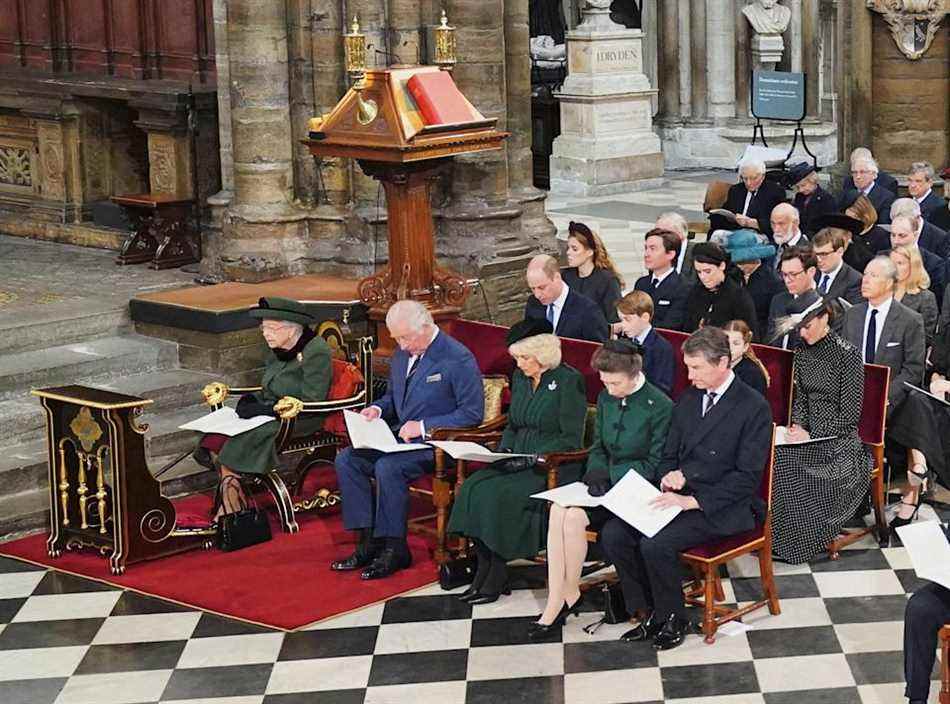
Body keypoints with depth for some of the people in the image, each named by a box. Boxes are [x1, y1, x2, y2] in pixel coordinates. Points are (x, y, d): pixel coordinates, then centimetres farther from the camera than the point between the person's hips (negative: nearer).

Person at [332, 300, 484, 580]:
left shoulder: (458, 359, -13)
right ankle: (369, 541, -9)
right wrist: (378, 409, 3)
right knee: (346, 460, -10)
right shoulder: (402, 354, 11)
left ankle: (394, 549, -18)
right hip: (399, 436, 8)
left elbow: (472, 413, -15)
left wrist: (424, 426, -20)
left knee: (388, 467, -32)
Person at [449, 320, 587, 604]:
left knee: (499, 494, -28)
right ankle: (484, 570, -16)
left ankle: (496, 578, -16)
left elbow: (571, 439, -12)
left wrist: (532, 459, -18)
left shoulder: (569, 381, -9)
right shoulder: (520, 378, 14)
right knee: (472, 488, -18)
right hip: (518, 462, 7)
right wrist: (504, 451, 4)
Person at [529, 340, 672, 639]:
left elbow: (656, 465, -9)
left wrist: (610, 474, -15)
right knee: (557, 510, -24)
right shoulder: (606, 399, 10)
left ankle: (569, 593, -6)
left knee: (574, 517, -27)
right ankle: (555, 602, -24)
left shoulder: (660, 407, -11)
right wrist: (596, 472, -4)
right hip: (607, 481, 6)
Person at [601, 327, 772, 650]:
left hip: (724, 508, -7)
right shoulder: (687, 400, 13)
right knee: (613, 534, -13)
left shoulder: (754, 408, -9)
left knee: (655, 544, -29)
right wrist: (672, 476, -5)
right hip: (680, 496, 7)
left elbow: (747, 477, -14)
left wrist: (692, 501, -21)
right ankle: (651, 612, 0)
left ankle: (673, 620, -5)